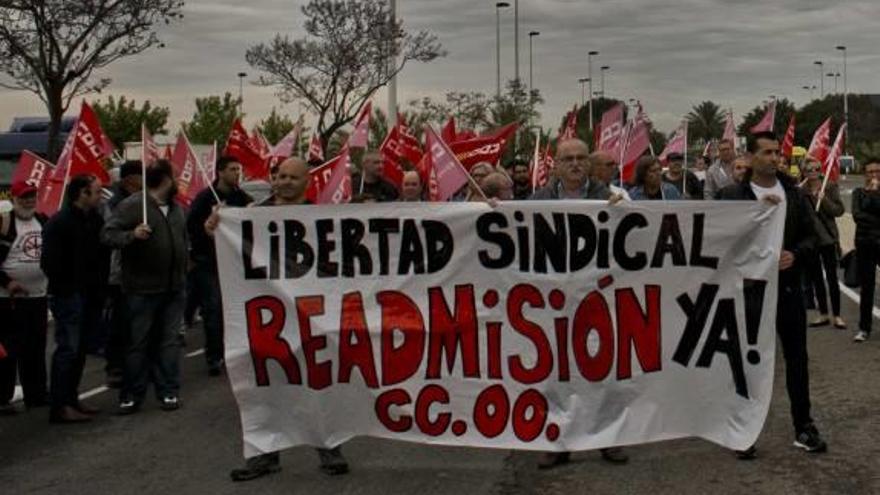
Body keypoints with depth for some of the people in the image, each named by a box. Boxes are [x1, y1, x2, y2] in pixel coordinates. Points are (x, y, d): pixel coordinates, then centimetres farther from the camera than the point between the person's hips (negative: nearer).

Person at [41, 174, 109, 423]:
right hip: (68, 296, -8)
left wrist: (100, 287, 7)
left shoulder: (96, 220, 10)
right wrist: (64, 288, -12)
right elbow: (49, 262, -14)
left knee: (79, 349, 13)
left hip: (90, 295, 8)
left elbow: (103, 254, 15)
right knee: (68, 348, -8)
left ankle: (71, 399, 23)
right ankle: (60, 406, -3)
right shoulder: (60, 222, -12)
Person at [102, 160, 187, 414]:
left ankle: (169, 392, 14)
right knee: (138, 343, 1)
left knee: (169, 341, 8)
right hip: (143, 288, -6)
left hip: (174, 289, 6)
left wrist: (183, 275, 22)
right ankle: (131, 396, 9)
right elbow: (107, 234, -12)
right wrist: (132, 235, -29)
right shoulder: (132, 205, -8)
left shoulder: (177, 208, 15)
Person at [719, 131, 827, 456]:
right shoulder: (732, 195, -4)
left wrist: (795, 255, -11)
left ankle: (803, 428, 19)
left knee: (797, 358, 8)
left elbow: (809, 235, 9)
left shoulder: (794, 194, 8)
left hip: (788, 286, 3)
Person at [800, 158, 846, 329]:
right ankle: (823, 314, 21)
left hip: (827, 238, -2)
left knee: (832, 278, -1)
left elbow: (839, 210, -6)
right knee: (816, 278, 11)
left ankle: (837, 315, 6)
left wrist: (824, 200, -19)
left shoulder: (830, 187, -2)